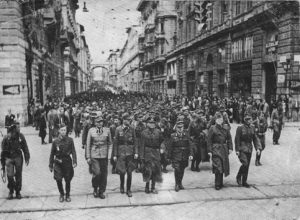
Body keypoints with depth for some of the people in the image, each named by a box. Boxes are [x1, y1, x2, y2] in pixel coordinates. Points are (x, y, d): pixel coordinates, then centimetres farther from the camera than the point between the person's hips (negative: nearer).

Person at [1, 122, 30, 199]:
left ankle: (18, 191, 22)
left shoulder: (20, 136, -5)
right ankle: (11, 191, 17)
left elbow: (25, 147, 4)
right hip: (9, 158, -1)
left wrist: (27, 158, 3)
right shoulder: (6, 138, -10)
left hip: (18, 157, 2)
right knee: (10, 175, -5)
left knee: (18, 175, 7)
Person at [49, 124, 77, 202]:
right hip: (58, 163, 0)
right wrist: (51, 165, 7)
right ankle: (61, 194, 19)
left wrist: (74, 162, -15)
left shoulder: (70, 140, -3)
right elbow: (52, 154, 5)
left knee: (68, 180, 7)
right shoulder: (55, 141, -1)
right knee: (58, 180, -5)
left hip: (67, 162, 0)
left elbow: (73, 152, -4)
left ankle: (67, 195, 26)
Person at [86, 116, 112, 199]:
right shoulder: (91, 131, -1)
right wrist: (88, 157, 0)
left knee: (104, 174, 4)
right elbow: (88, 144, 3)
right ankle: (95, 189, 16)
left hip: (104, 155, 2)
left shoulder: (107, 130, 3)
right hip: (94, 155, -2)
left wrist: (110, 154, 6)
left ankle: (101, 192, 22)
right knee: (97, 173, -12)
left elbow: (110, 143, 12)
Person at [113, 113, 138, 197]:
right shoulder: (118, 129, -2)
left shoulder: (132, 129, 3)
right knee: (122, 171, -3)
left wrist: (136, 152, -3)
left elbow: (135, 141, 6)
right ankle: (122, 186, 26)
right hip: (121, 153, -2)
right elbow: (115, 142, -1)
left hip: (130, 153, 2)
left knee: (129, 172, 4)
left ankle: (128, 189, 17)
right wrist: (115, 155, -3)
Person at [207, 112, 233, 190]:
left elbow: (229, 139, 12)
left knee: (223, 166, 11)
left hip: (224, 150, 5)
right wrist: (210, 151, -9)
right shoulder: (212, 128, -4)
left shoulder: (226, 128, 8)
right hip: (216, 149, -5)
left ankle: (220, 182, 26)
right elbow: (209, 140, -5)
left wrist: (230, 148, 2)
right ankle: (217, 184, 0)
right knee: (218, 167, -9)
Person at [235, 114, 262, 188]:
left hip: (249, 149, 5)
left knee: (247, 166, 9)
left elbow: (255, 139, 9)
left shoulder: (252, 128, 7)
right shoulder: (240, 128, -9)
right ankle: (238, 176, 8)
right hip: (242, 149, -5)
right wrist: (237, 150, -12)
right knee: (245, 164, -17)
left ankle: (244, 182, 20)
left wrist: (258, 148, -2)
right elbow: (237, 139, -8)